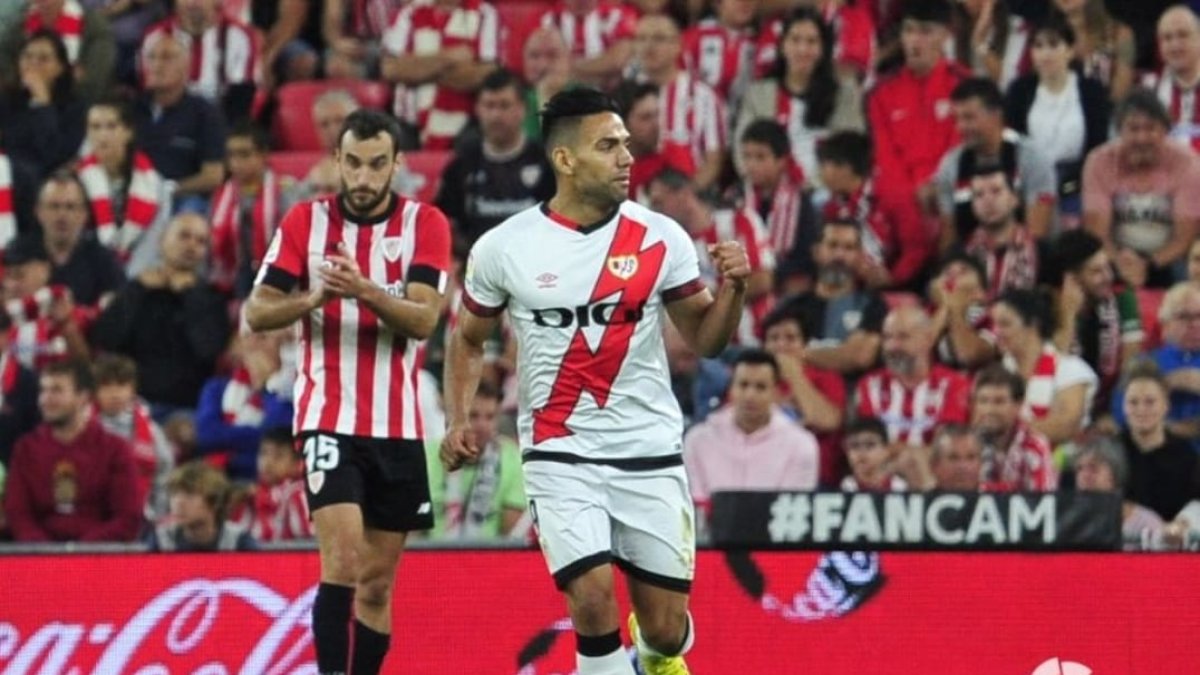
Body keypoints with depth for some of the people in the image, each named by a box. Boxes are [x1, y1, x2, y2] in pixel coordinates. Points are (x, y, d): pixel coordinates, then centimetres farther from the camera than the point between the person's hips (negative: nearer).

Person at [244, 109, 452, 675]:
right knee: (342, 559, -20)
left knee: (377, 582, 7)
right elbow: (257, 312, -1)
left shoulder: (425, 224, 0)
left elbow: (424, 318, -12)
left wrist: (367, 292, -29)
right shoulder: (305, 221, 1)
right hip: (329, 419, -2)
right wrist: (314, 297, -20)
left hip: (398, 426, 2)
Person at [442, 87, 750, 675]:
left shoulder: (659, 239, -3)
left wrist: (732, 288, -14)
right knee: (592, 596, -21)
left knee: (666, 626, 4)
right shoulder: (503, 249, -4)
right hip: (560, 454, -1)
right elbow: (468, 339, 12)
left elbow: (705, 341, 4)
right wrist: (457, 421, 0)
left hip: (651, 452, 1)